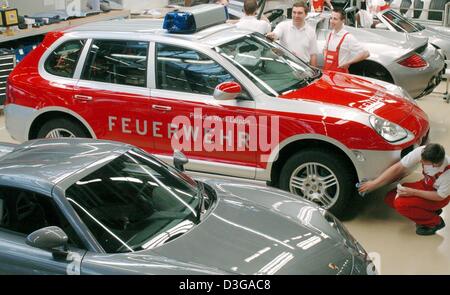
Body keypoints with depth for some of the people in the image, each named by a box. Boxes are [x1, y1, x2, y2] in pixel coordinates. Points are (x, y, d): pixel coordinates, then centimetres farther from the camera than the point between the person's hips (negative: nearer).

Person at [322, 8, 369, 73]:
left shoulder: (348, 37, -13)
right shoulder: (330, 35, 9)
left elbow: (365, 53, -16)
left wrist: (348, 63, -14)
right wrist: (325, 58, 9)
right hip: (326, 72, 7)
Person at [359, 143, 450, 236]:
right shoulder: (421, 152, -28)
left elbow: (440, 196, -21)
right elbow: (398, 167, -18)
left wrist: (413, 192, -28)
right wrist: (374, 183, -18)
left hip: (439, 197, -6)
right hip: (425, 184, 6)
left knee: (401, 204, -25)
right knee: (390, 199, -3)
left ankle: (434, 222, -3)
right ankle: (429, 209, 10)